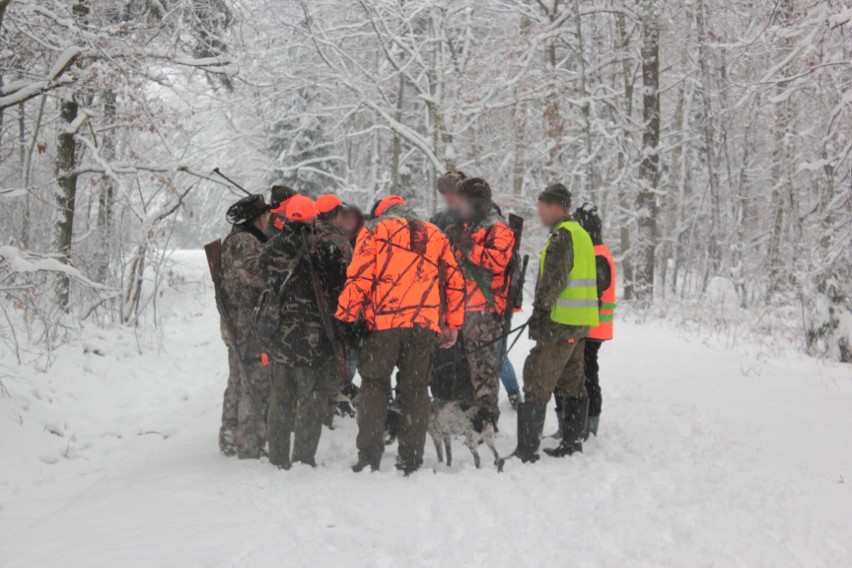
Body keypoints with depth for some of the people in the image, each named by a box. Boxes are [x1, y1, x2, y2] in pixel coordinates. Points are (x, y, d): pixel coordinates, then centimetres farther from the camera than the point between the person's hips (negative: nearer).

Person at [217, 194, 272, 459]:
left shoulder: (235, 241, 19)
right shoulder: (245, 242, -14)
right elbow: (255, 273, -27)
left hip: (237, 328, 11)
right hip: (251, 328, -11)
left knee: (239, 383, 18)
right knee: (257, 387, -7)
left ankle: (230, 441, 27)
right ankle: (251, 447, -4)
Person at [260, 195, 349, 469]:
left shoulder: (270, 251, 1)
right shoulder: (326, 251, -12)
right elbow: (340, 290, -9)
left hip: (279, 340, 5)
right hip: (315, 341, -4)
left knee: (280, 401, 14)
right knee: (311, 401, 4)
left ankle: (278, 459, 19)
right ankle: (303, 459, 4)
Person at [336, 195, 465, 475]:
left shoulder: (375, 230, 9)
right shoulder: (435, 235, 21)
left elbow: (359, 276, -2)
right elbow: (455, 281, 18)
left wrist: (345, 316, 2)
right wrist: (453, 325, 22)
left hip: (384, 323, -3)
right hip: (425, 325, 3)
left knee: (374, 386, 6)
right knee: (415, 390, 8)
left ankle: (369, 457, -1)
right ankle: (411, 460, 6)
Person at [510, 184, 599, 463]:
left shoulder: (563, 235, -13)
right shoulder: (581, 234, 18)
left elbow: (552, 280, -20)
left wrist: (539, 314, -14)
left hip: (560, 323, -10)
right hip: (580, 324, 10)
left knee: (537, 382, -9)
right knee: (573, 382, 16)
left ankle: (527, 449, -12)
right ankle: (572, 442, 24)